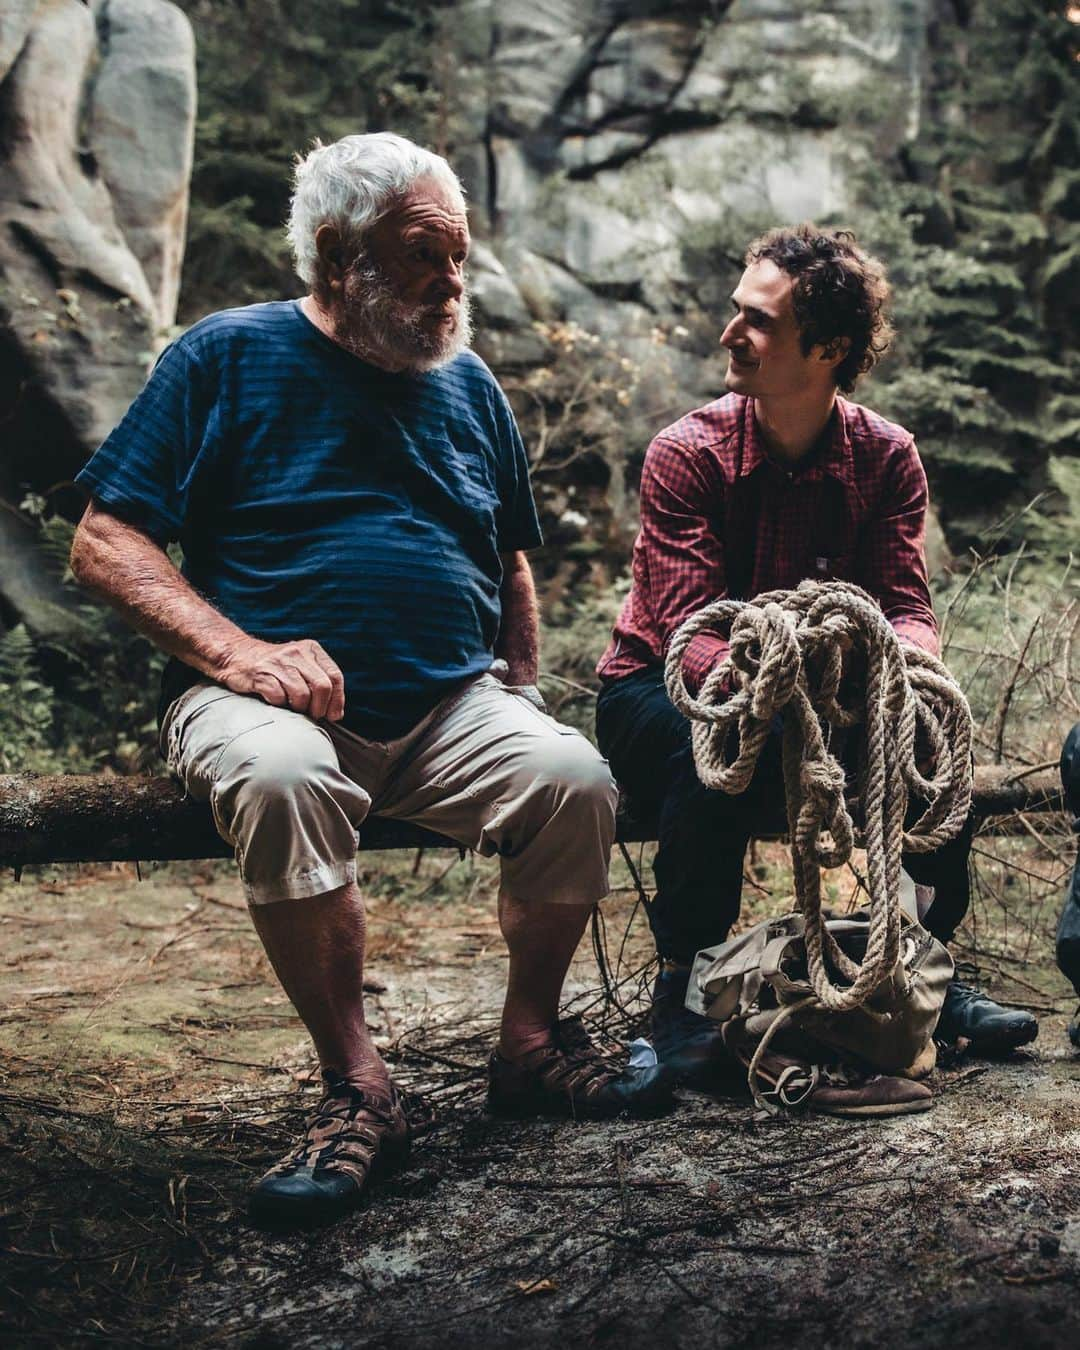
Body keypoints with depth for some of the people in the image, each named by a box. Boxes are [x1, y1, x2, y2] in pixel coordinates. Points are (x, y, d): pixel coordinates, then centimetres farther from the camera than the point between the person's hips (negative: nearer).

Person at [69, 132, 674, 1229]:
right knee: (282, 780, -37)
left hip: (454, 704, 4)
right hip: (274, 694, -3)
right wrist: (237, 652, -19)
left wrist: (522, 697, 10)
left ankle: (529, 1043, -2)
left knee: (574, 779, -24)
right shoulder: (225, 358, 3)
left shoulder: (466, 383, 17)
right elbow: (105, 543, -4)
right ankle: (356, 1088, -22)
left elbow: (511, 562, 27)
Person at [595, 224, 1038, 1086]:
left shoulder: (887, 457, -6)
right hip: (660, 691, -3)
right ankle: (682, 985, -18)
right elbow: (688, 634, -24)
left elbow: (908, 606, -11)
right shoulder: (689, 454, -17)